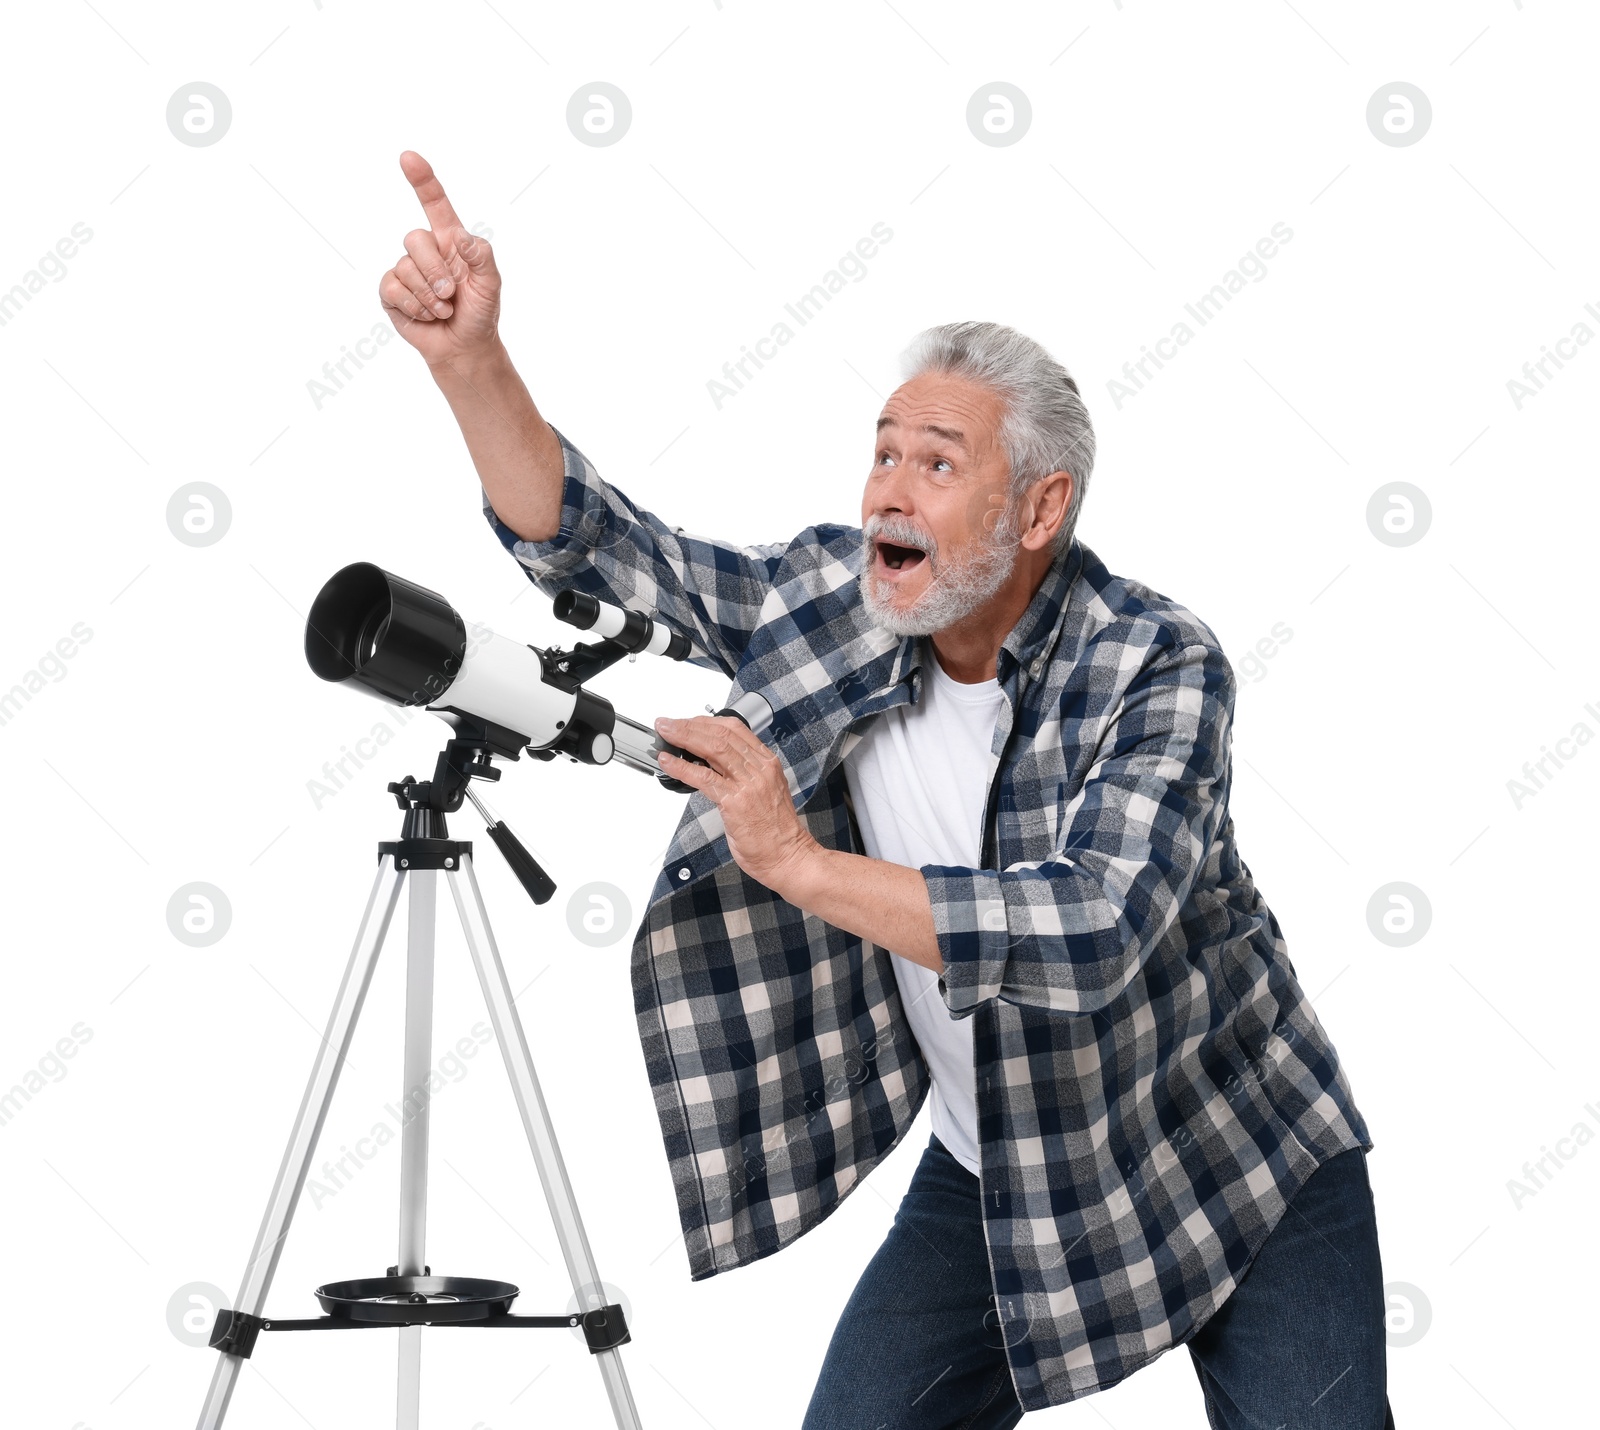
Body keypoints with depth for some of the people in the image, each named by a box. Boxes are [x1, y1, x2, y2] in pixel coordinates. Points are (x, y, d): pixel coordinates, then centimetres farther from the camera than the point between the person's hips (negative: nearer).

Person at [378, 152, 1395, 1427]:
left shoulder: (1158, 666, -23)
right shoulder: (834, 603, -9)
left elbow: (1090, 933, -37)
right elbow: (587, 543, -6)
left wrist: (796, 861, -37)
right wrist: (469, 361, -21)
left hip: (1243, 1178, -3)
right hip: (991, 1180, 4)